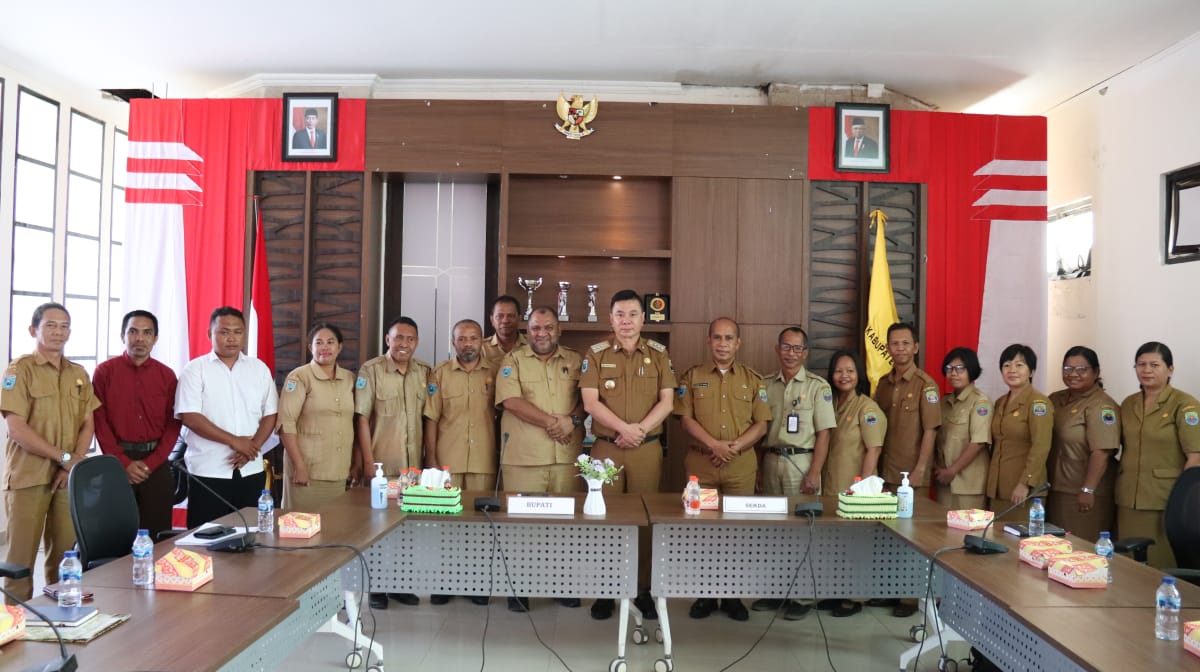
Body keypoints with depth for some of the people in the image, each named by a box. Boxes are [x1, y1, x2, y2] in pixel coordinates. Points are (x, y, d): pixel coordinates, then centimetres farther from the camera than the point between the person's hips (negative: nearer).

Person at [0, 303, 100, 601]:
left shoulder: (79, 374, 12)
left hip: (69, 476, 4)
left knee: (66, 554, 7)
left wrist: (75, 464, -6)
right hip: (28, 476, -4)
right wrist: (64, 458, -14)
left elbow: (88, 425, 10)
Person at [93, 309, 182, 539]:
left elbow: (173, 424, 3)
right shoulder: (105, 371, 2)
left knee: (157, 534, 2)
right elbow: (100, 422, -3)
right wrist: (124, 463, -10)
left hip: (156, 465, 1)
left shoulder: (166, 375, 7)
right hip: (117, 463, -1)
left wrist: (151, 463, -8)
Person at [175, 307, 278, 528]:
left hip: (251, 470, 3)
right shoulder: (195, 370, -1)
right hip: (208, 471, -3)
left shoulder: (259, 369, 9)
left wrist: (252, 447, -10)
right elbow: (189, 416, -11)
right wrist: (234, 441, -15)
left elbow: (270, 414, 7)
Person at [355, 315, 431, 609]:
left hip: (414, 464, 4)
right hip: (382, 464, -4)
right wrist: (368, 461, -10)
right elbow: (362, 419, -7)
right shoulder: (371, 370, -6)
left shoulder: (424, 372, 7)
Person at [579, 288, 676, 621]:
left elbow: (667, 402, 0)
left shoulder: (658, 353, 6)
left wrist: (641, 429, -14)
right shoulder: (595, 354, 2)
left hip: (647, 448, 1)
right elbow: (590, 402, -6)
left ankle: (644, 589, 15)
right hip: (606, 447, -1)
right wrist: (625, 428, -16)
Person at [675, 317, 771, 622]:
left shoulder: (753, 379, 8)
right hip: (701, 463, 0)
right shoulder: (692, 376, 6)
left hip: (741, 464, 1)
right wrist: (714, 444, -14)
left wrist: (734, 447, -10)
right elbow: (686, 418, -1)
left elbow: (761, 424, 4)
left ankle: (733, 594, 13)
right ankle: (704, 593, 14)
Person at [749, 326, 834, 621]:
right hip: (771, 461, 4)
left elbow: (823, 433, -5)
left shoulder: (817, 386, -1)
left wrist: (814, 473, -12)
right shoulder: (766, 384, 10)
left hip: (802, 461, -4)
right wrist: (757, 466, 6)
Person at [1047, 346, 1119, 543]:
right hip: (1056, 491, 7)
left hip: (1085, 494, -7)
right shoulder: (1056, 400, 11)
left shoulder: (1102, 406, -12)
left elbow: (1101, 452, -20)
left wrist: (1088, 490, -23)